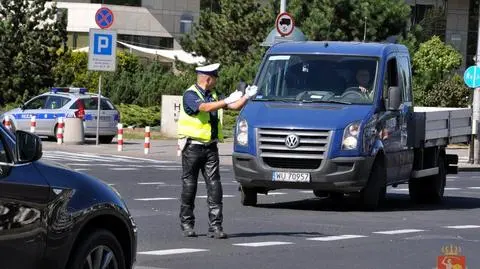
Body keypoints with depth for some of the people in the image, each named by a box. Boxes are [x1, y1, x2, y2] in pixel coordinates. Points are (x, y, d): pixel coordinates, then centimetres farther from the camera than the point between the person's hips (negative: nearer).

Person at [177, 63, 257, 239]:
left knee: (214, 185, -4)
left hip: (210, 147, 6)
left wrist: (246, 97, 2)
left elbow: (234, 106, 17)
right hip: (193, 146, -6)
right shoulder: (190, 95, -7)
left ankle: (215, 226, -7)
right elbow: (205, 107, -24)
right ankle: (186, 224, 14)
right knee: (189, 185, 2)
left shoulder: (213, 96, 16)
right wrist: (228, 100, -27)